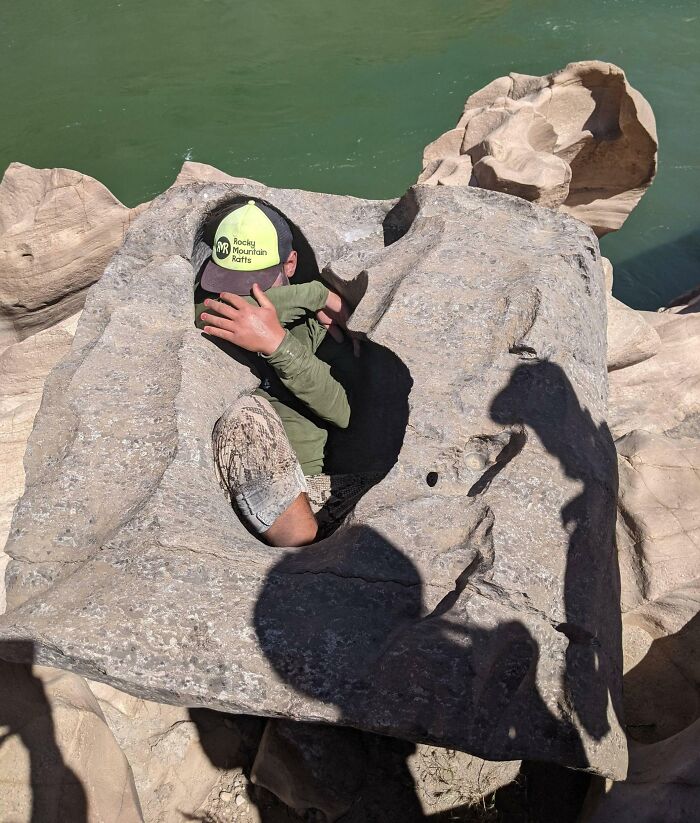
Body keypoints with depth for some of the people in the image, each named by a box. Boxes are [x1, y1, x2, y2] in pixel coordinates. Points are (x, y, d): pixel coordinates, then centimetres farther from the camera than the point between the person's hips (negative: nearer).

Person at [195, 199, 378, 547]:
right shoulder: (213, 300, 8)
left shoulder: (319, 322, 9)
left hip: (304, 489, 1)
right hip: (234, 491, 0)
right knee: (249, 414, -32)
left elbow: (341, 412, -7)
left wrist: (277, 343, -22)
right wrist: (317, 293, -9)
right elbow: (202, 315, -20)